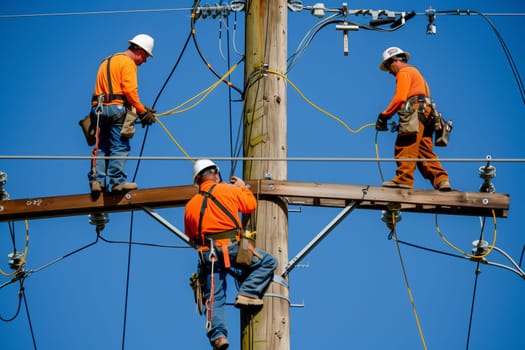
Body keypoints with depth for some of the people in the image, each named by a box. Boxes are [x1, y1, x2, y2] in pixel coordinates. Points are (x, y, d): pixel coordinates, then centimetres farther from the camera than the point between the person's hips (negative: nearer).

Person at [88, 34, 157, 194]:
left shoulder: (106, 62, 25)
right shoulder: (128, 62, -2)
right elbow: (130, 90, -13)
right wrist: (143, 111, -8)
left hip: (99, 108, 8)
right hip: (116, 108, -8)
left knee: (102, 147, 7)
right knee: (120, 147, -6)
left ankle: (96, 180, -1)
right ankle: (117, 181, -11)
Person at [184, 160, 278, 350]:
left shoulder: (191, 205, 17)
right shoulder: (229, 190, 6)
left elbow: (191, 236, 21)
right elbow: (251, 205, 18)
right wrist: (243, 186, 33)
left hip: (208, 254, 4)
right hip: (231, 247, -4)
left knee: (214, 298, 4)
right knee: (268, 262, 11)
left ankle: (217, 334, -13)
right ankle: (247, 293, -5)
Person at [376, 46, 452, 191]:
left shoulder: (404, 72, 4)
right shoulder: (415, 72, 34)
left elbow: (400, 98, -10)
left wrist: (384, 116, -5)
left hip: (415, 112, -10)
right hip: (425, 113, 10)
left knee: (406, 147, -15)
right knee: (424, 150, 3)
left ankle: (404, 178, -23)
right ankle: (441, 179, -8)